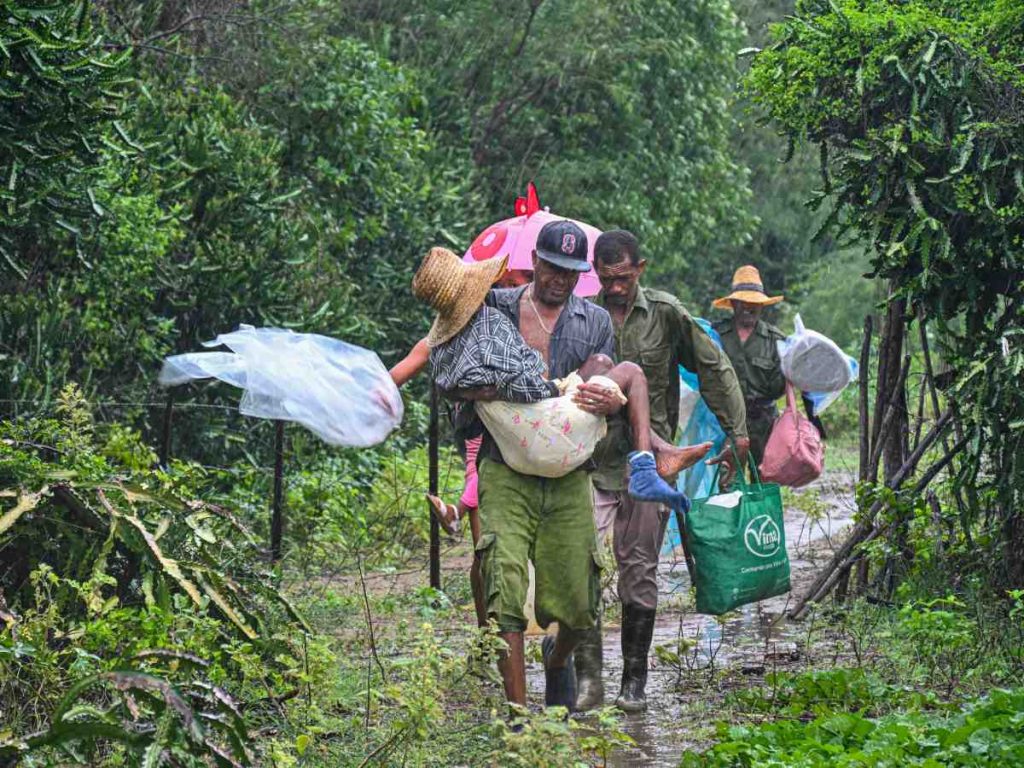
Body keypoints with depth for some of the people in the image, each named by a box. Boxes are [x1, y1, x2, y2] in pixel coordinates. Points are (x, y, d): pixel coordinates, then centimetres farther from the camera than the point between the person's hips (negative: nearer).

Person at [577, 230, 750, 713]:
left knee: (639, 574, 4)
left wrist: (736, 433, 5)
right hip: (590, 461, 0)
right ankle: (588, 676, -8)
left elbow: (715, 370, 10)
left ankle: (634, 681, 15)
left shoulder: (666, 314, 1)